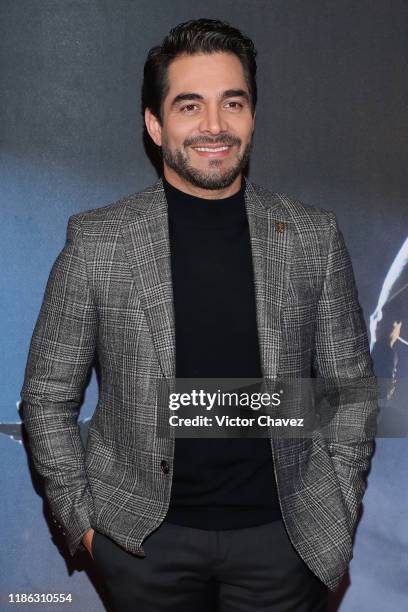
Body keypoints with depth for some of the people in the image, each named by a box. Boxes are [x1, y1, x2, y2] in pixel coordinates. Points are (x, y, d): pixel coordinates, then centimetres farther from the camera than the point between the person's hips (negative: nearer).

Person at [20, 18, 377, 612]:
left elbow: (350, 384, 4)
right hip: (146, 539, -1)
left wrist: (335, 518, 2)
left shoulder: (314, 236, -3)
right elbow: (47, 396, 0)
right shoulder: (96, 241, -7)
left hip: (285, 534, 1)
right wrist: (82, 519, -3)